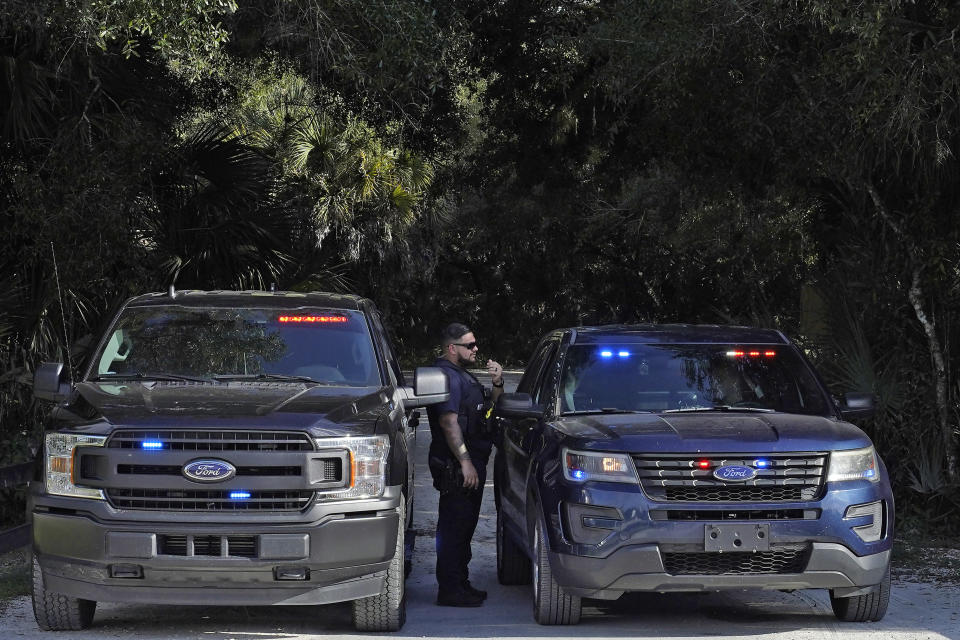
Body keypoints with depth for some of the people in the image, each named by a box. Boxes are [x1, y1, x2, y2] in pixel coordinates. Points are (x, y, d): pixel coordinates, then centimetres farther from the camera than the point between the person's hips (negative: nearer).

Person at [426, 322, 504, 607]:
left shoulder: (462, 376, 21)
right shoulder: (446, 376, -13)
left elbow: (486, 409, 27)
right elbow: (449, 421, -21)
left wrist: (497, 384, 8)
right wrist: (465, 462, -25)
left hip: (470, 465, 11)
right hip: (455, 466, -11)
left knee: (464, 527, 15)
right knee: (454, 527, -9)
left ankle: (460, 584, 23)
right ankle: (450, 590, -9)